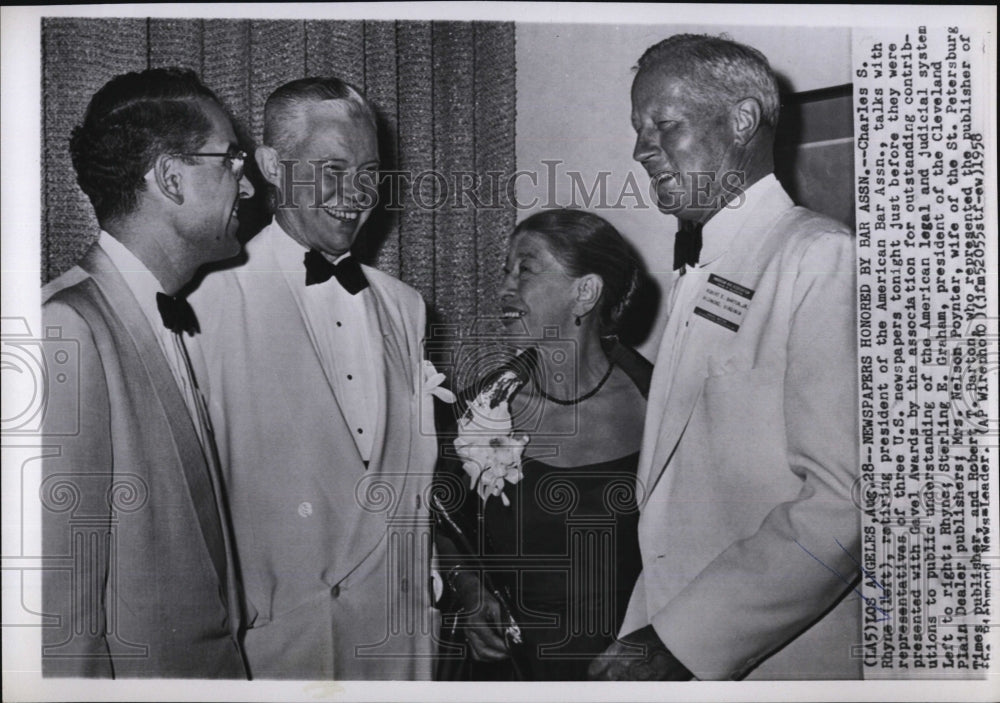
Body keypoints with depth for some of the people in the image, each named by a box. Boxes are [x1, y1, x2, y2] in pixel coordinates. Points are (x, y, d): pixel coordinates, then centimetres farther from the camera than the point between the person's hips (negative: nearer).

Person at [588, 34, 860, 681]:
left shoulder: (821, 257, -12)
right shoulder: (700, 276, 13)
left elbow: (843, 500, -21)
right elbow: (679, 490, 10)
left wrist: (678, 644, -20)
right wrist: (648, 633, 2)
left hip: (781, 659, -7)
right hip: (675, 639, 7)